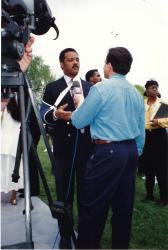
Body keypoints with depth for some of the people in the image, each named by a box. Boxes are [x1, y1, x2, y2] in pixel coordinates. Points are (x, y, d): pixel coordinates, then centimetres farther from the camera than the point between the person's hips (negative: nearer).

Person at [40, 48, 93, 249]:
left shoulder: (90, 87, 13)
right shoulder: (52, 88, 4)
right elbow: (43, 115, -2)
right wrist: (56, 114, -23)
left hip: (87, 146, 2)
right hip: (63, 147, -2)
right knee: (64, 194, 9)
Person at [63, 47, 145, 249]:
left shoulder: (100, 88, -9)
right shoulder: (136, 93, 11)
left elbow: (78, 121, -5)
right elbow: (141, 131, 14)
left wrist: (80, 103, 14)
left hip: (107, 151, -7)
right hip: (131, 151, 8)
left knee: (93, 207, -1)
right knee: (124, 205, 14)